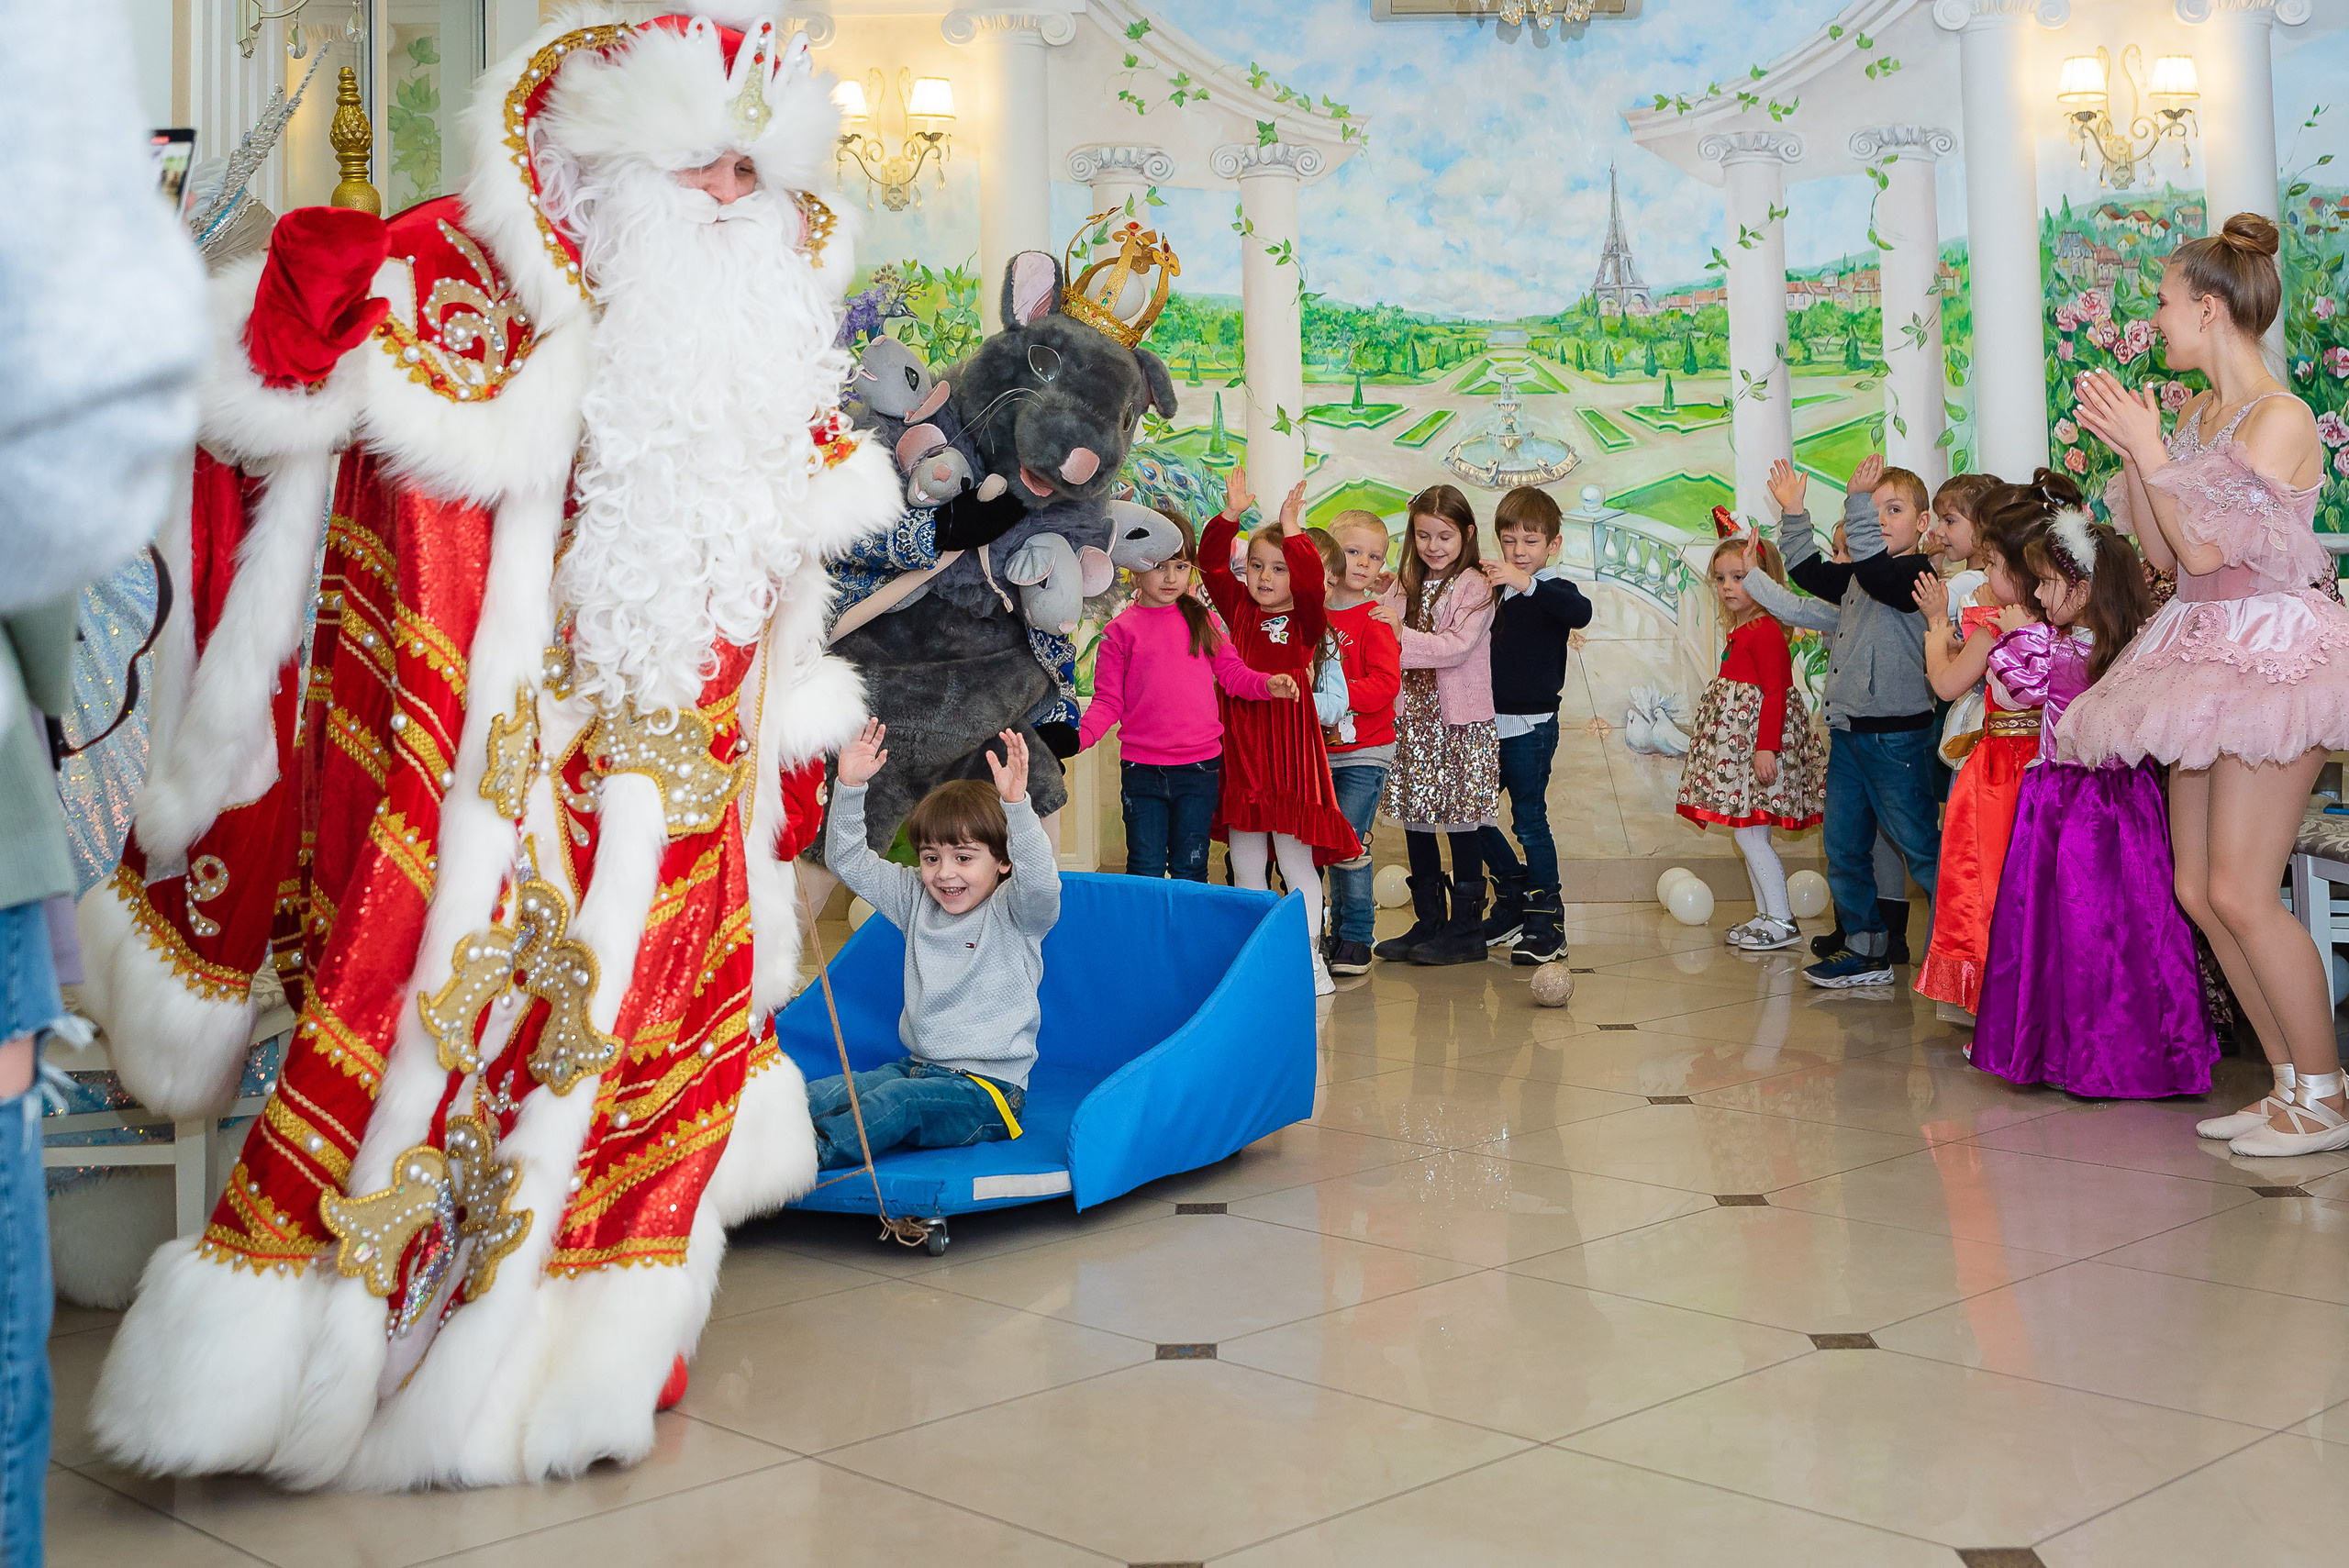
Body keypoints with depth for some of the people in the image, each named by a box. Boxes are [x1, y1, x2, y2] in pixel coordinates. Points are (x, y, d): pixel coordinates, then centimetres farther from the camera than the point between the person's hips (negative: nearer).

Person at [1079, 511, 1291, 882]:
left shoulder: (1202, 619, 7)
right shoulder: (1121, 631, -1)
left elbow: (1232, 673, 10)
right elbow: (1108, 701, -1)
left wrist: (1268, 684, -10)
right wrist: (1077, 735, -19)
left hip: (1199, 767, 2)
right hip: (1142, 768, -1)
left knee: (1190, 872, 8)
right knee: (1145, 872, 5)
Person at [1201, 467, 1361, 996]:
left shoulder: (1304, 620, -2)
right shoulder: (1239, 609, 9)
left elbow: (1312, 580, -21)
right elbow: (1210, 560, 5)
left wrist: (1291, 531, -23)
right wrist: (1231, 514, -6)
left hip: (1288, 746, -4)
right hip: (1238, 745, 4)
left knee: (1294, 856, 0)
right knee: (1245, 862, 10)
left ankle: (1308, 956, 9)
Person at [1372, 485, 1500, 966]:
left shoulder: (1474, 587, -7)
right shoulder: (1403, 587, 11)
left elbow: (1458, 646, -19)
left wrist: (1402, 636, -22)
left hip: (1461, 723, -6)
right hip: (1412, 720, 6)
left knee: (1461, 824, -1)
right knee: (1416, 822, 9)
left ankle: (1466, 930, 6)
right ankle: (1428, 923, 20)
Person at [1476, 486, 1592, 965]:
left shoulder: (1551, 591, -9)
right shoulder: (1497, 590, 10)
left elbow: (1580, 612, -33)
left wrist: (1526, 581, -41)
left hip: (1531, 725, -7)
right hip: (1492, 723, 7)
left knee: (1530, 820, -5)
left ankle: (1547, 922, 5)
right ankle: (1514, 903, 27)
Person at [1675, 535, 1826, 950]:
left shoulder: (1765, 630, -15)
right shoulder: (1742, 630, 14)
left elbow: (1775, 692, -20)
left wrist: (1766, 747, -25)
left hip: (1757, 738, -10)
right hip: (1737, 742, 10)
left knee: (1749, 834, -9)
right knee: (1747, 834, 13)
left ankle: (1781, 920, -3)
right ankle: (1766, 914, 20)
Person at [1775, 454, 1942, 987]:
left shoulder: (1919, 574, -12)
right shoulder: (1854, 578, 13)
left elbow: (1876, 570, -29)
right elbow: (1807, 570, 24)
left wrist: (1858, 499, -32)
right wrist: (1793, 513, 15)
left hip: (1896, 736, -9)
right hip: (1847, 732, 9)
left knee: (1920, 847, -3)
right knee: (1844, 848, 12)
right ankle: (1866, 950, 22)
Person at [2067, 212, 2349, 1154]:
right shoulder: (2195, 415, 13)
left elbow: (2207, 550, -17)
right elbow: (2162, 554, 12)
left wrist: (2151, 452, -14)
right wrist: (2128, 453, 5)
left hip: (2271, 651, -9)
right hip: (2204, 657, 9)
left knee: (2239, 892, -11)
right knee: (2197, 888, 6)